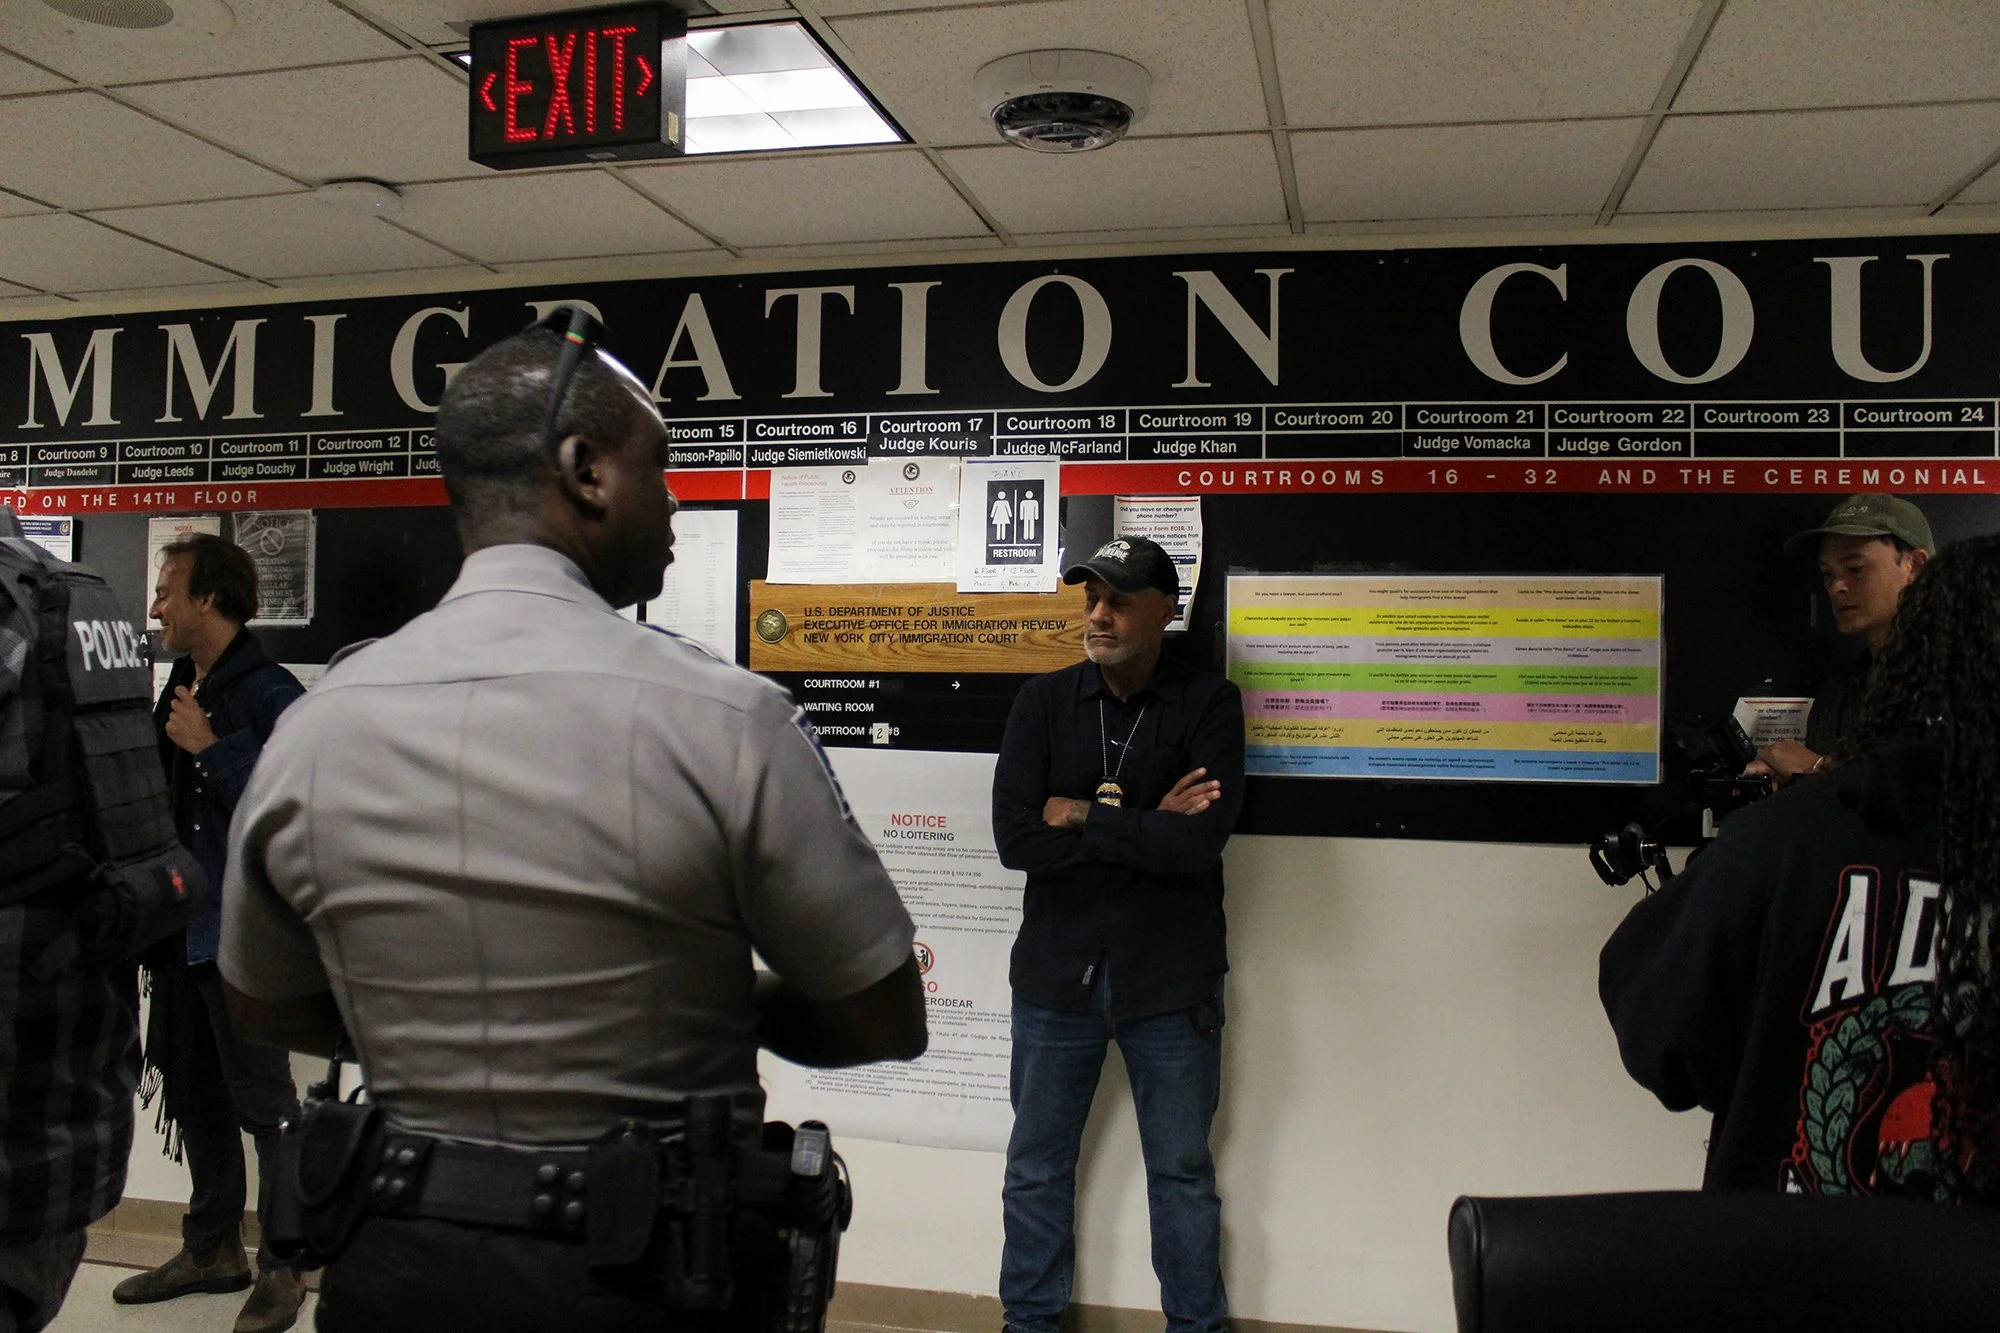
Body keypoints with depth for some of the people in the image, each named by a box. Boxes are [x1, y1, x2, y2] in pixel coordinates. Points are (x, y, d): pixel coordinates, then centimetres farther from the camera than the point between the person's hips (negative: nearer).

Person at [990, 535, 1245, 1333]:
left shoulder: (1208, 705, -6)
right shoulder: (1043, 701, -2)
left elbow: (1204, 838, -19)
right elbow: (1015, 838, -12)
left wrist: (1085, 817, -13)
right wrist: (1144, 828, -15)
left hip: (1171, 978, -1)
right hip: (1056, 971, 2)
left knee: (1182, 1172, 13)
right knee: (1036, 1166, 15)